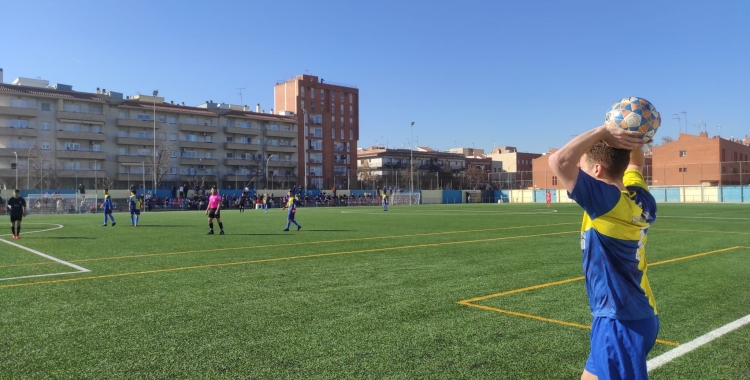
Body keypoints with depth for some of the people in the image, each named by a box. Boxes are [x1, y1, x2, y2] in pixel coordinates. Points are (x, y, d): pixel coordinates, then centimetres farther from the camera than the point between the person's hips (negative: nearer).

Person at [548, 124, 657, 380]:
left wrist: (602, 132, -20)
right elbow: (634, 163, 23)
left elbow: (558, 161, -30)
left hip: (621, 323, -9)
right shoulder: (640, 199, 1)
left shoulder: (607, 201, -22)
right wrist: (634, 140, 5)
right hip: (640, 316, 9)